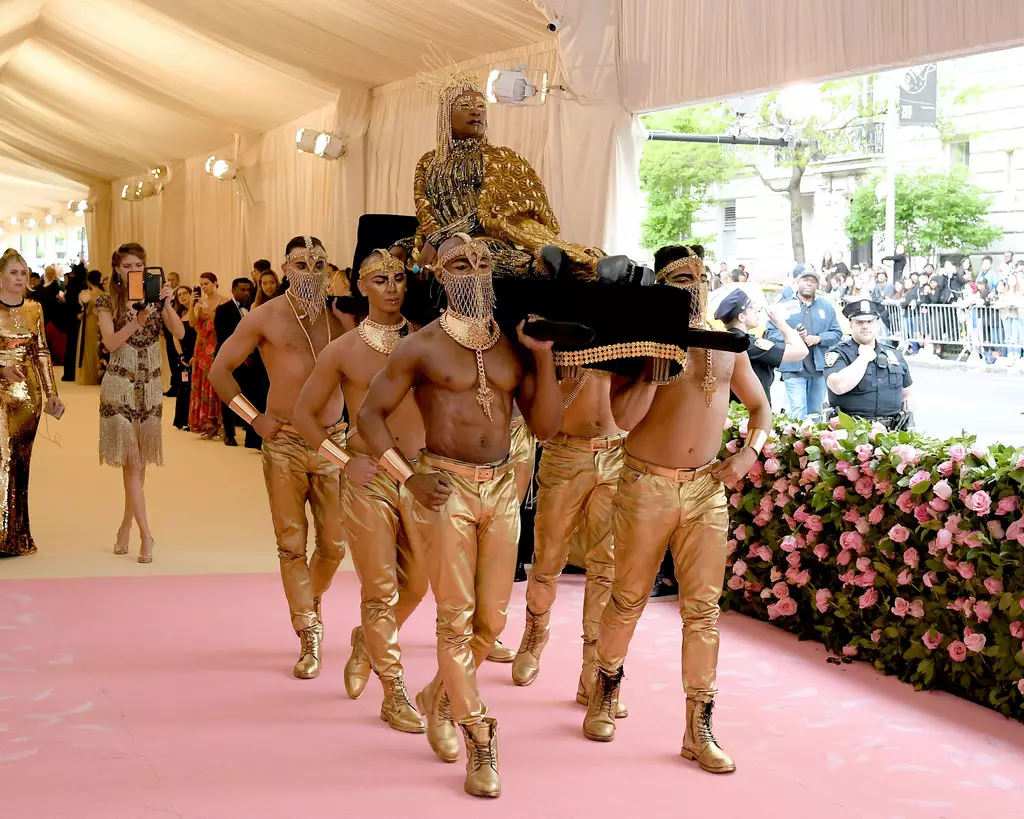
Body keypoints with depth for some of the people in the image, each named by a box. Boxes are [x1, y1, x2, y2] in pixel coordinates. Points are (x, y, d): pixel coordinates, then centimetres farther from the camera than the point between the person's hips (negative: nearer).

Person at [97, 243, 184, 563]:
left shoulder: (155, 297, 5)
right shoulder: (107, 302, -2)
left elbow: (179, 333, -9)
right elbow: (111, 343, -15)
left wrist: (166, 304, -23)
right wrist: (138, 320, -28)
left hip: (151, 386, 4)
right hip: (120, 386, -3)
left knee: (140, 463, 10)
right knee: (131, 461, -7)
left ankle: (126, 527, 22)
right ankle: (145, 534, -6)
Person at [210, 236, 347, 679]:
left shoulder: (341, 318, 4)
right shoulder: (266, 317, -2)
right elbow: (220, 369, 4)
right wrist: (254, 418, -2)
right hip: (284, 443, -2)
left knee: (334, 543, 5)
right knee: (292, 543, 0)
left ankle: (311, 603, 34)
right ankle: (309, 638, 9)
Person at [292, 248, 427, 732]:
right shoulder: (344, 352, -1)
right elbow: (304, 413, 7)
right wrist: (343, 458, -2)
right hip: (369, 479, -3)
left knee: (415, 584, 11)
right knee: (380, 590, 0)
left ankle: (365, 643, 40)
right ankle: (394, 695, 11)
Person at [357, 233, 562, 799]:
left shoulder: (515, 345, 8)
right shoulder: (421, 346, -3)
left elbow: (545, 426, 6)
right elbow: (370, 414, 0)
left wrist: (544, 357, -4)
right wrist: (408, 478, -8)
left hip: (501, 487, 4)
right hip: (444, 488, -4)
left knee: (492, 619, 10)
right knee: (456, 618, -3)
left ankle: (440, 699, 36)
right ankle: (480, 749, 6)